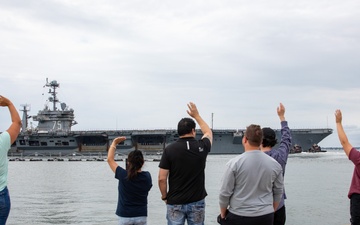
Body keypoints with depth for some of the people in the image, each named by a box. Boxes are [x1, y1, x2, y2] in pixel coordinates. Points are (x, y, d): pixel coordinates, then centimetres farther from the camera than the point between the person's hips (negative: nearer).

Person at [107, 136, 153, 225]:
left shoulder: (123, 176, -14)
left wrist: (114, 143, 6)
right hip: (141, 215, 2)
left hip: (125, 216, -2)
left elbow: (110, 159, -4)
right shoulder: (147, 177, -6)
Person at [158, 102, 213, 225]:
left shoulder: (169, 149, -9)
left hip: (175, 202, -1)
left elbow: (162, 178, -9)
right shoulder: (201, 147, -3)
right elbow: (209, 133, 21)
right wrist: (196, 115, 27)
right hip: (197, 202, 1)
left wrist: (164, 197, 6)